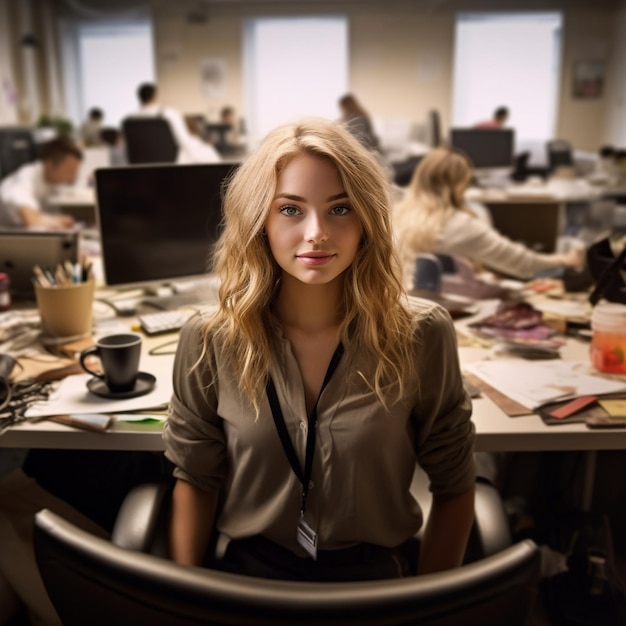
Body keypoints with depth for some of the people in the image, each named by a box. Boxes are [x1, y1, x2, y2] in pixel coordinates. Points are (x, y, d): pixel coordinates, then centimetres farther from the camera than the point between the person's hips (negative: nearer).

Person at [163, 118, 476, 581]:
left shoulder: (420, 336, -9)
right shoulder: (210, 341, -7)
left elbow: (454, 486, 1)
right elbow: (195, 480, 4)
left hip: (372, 574, 0)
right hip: (245, 572, 1)